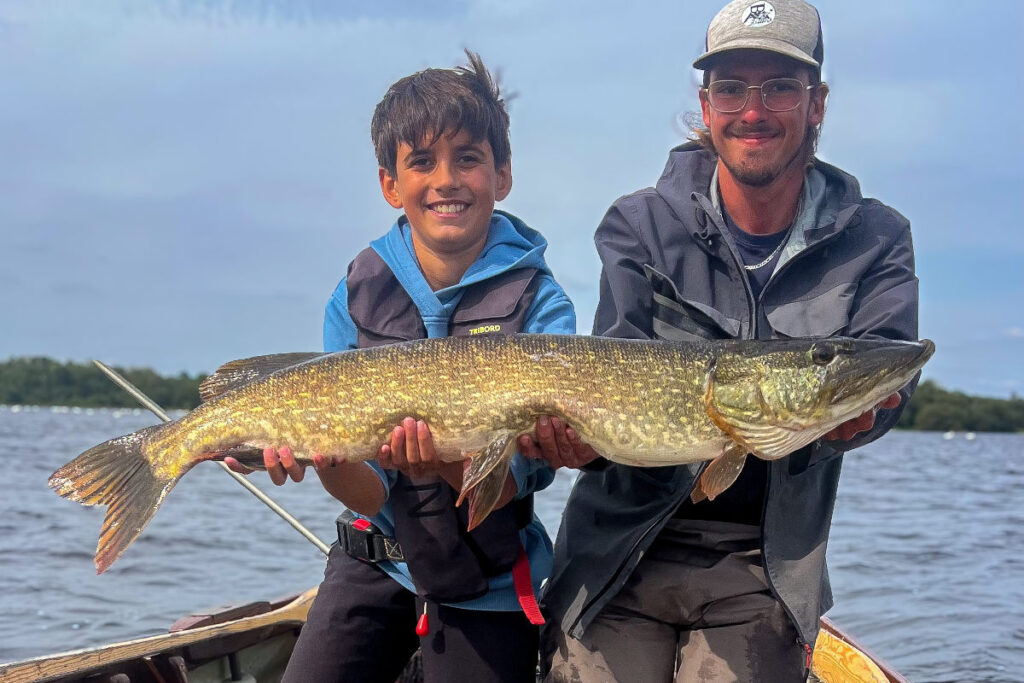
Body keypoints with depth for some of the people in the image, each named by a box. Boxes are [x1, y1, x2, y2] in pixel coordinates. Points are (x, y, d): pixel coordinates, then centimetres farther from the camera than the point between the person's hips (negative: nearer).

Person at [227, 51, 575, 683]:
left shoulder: (538, 301, -14)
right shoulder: (358, 294, -7)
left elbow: (520, 477, -22)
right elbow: (372, 494, -10)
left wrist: (448, 464, -43)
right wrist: (326, 456, -31)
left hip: (486, 578, -2)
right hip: (375, 563, 2)